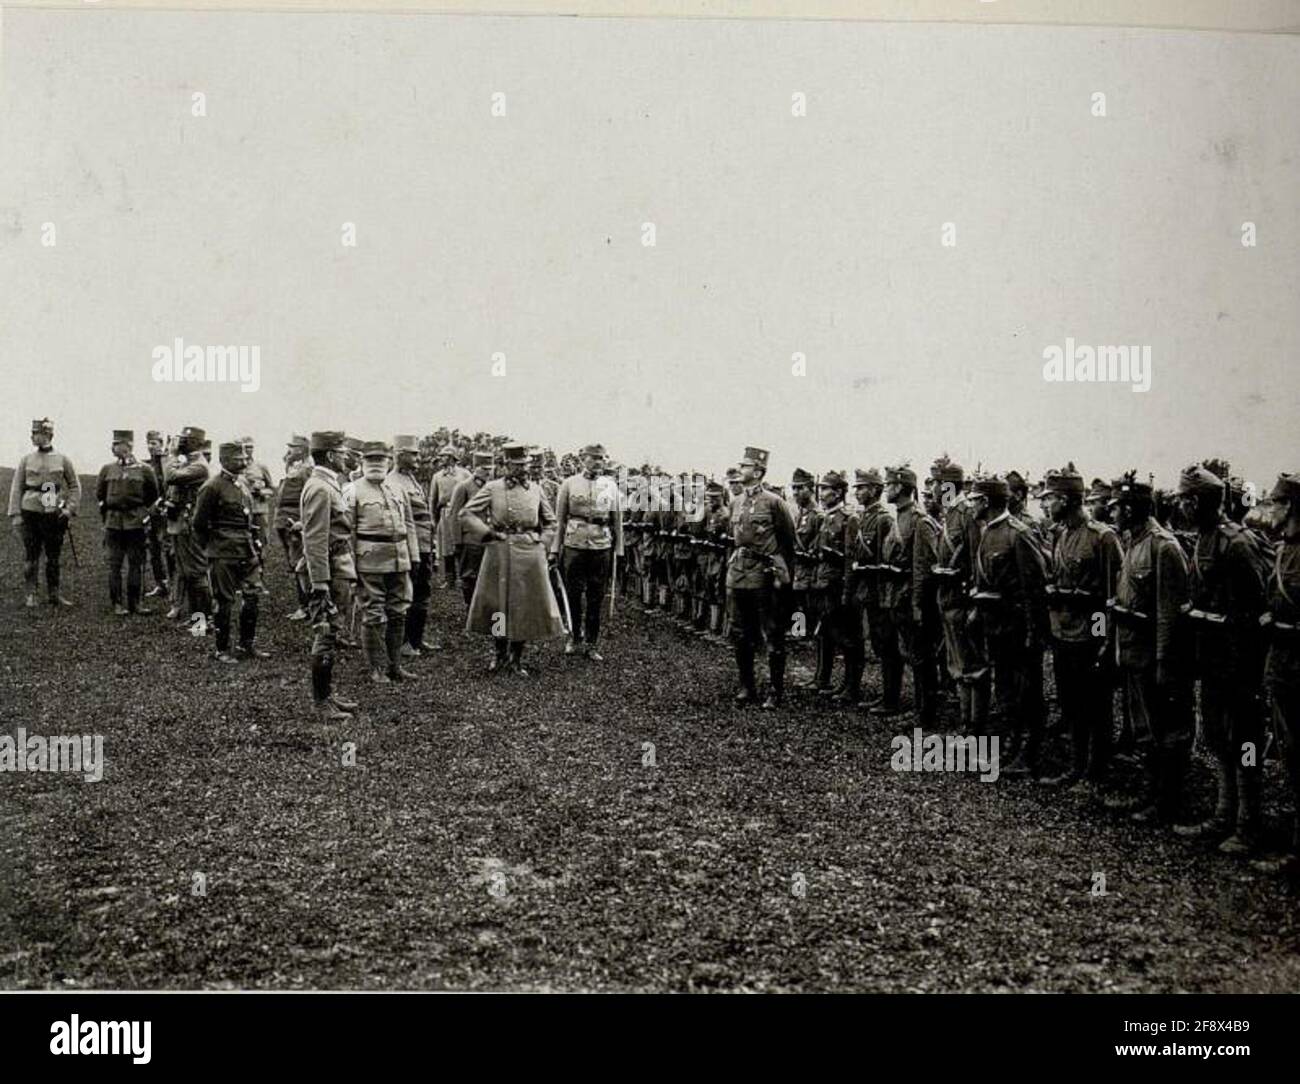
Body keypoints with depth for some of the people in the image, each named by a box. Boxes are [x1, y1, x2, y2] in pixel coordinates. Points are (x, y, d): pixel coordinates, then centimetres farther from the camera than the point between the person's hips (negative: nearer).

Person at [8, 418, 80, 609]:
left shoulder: (63, 460, 2)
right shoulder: (26, 460, 3)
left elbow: (75, 487, 8)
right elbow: (16, 488, 5)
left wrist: (70, 509, -2)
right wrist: (15, 514, -1)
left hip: (54, 515, 0)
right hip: (31, 514, 0)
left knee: (54, 557, 7)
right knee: (31, 556, 1)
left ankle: (53, 594, 16)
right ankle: (30, 595, 9)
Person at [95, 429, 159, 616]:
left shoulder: (144, 470, 0)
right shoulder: (107, 469, 5)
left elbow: (153, 495, 12)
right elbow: (99, 494, 18)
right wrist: (106, 512, 15)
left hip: (136, 523, -1)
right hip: (114, 522, 1)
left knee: (136, 564, 3)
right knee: (115, 564, 1)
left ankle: (134, 602, 11)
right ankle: (117, 604, 7)